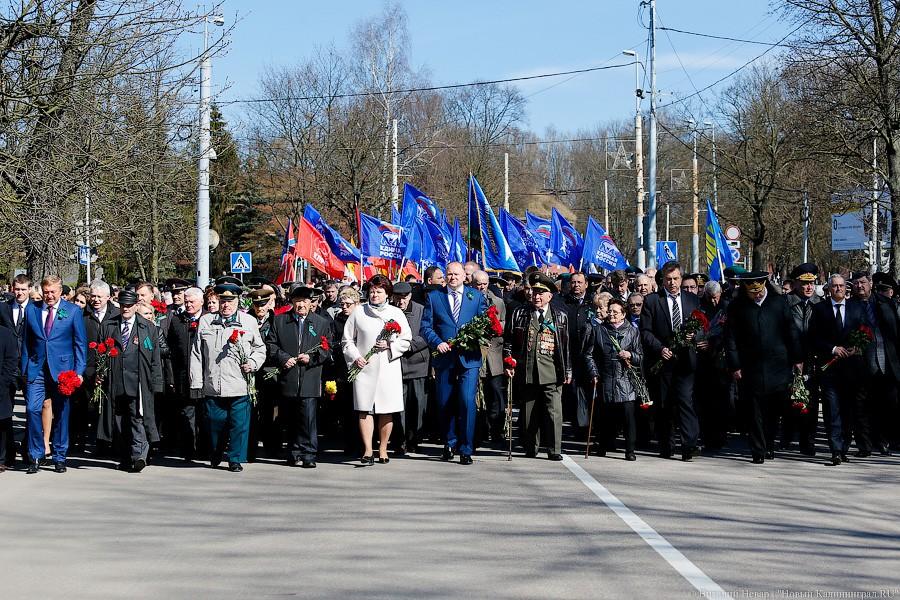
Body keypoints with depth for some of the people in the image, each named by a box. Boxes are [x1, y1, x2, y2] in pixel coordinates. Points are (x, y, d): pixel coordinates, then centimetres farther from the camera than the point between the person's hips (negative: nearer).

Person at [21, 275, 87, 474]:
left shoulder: (73, 311, 1)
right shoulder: (31, 310, 8)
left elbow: (80, 343, 2)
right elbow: (26, 341, 12)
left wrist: (79, 371, -5)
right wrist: (24, 368, 6)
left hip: (62, 368, -1)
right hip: (36, 368, 1)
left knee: (61, 412, 4)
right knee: (33, 409, -9)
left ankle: (59, 457, 14)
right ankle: (35, 455, 3)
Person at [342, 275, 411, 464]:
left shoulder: (396, 313, 10)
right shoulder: (358, 313, 9)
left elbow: (406, 340, 10)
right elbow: (347, 340, 12)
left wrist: (390, 345, -7)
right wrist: (355, 357, -3)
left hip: (388, 368, 0)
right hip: (364, 368, 0)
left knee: (387, 411, 1)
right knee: (364, 409, -7)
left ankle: (383, 449, 14)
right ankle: (367, 450, -7)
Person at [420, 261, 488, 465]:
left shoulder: (477, 297, 9)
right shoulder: (433, 297, 9)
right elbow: (426, 326, 5)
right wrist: (437, 342, -11)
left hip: (469, 358, -2)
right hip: (444, 357, 2)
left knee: (467, 402, -13)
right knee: (445, 404, 7)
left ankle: (466, 450, -6)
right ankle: (450, 444, 25)